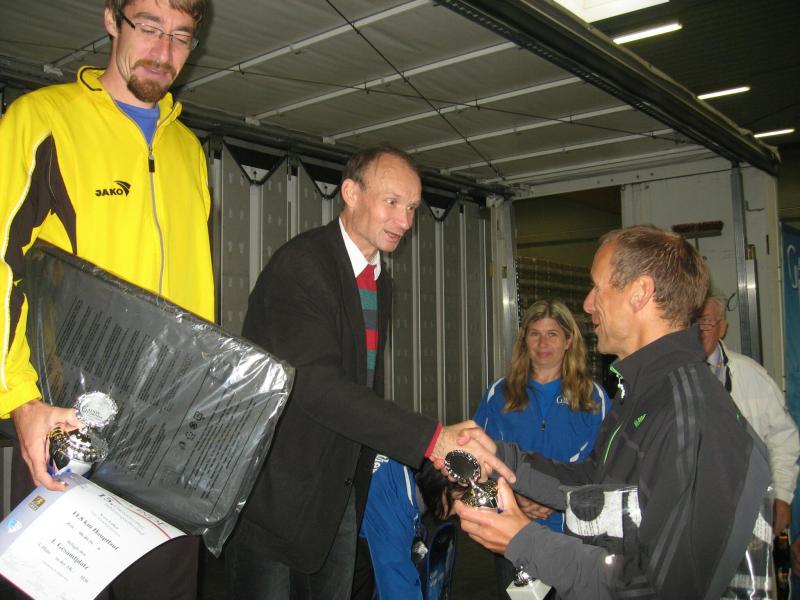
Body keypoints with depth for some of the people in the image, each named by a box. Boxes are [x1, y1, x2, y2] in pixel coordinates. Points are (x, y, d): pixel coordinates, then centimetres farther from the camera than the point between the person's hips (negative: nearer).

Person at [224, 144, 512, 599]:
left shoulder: (381, 282, 10)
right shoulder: (300, 263, -18)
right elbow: (314, 382, -30)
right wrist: (432, 438, -34)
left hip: (341, 490, 8)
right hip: (276, 490, -8)